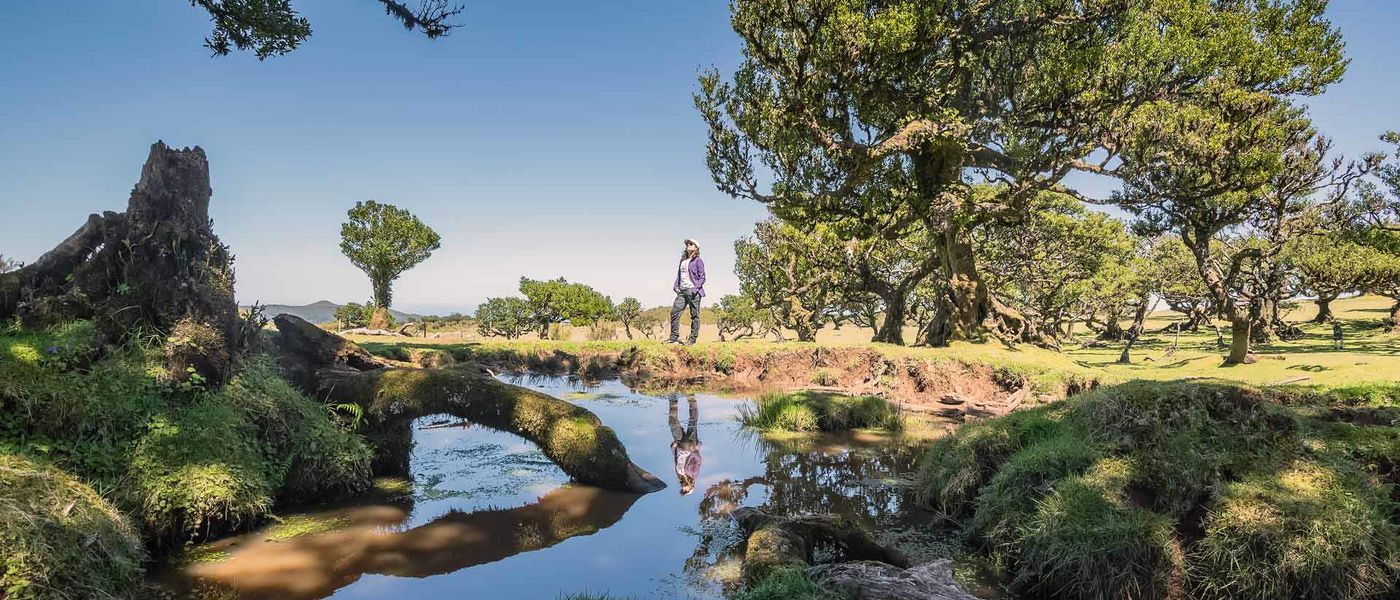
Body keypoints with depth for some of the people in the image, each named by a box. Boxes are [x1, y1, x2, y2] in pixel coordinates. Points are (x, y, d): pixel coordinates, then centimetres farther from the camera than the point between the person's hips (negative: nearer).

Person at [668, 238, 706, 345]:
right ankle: (674, 338, 4)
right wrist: (675, 286, 10)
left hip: (693, 291, -6)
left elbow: (702, 277, -3)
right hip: (682, 291, 6)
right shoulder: (682, 260, 19)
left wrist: (696, 287, -16)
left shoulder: (698, 261, 0)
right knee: (674, 312, -2)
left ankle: (692, 339, 3)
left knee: (694, 316, -2)